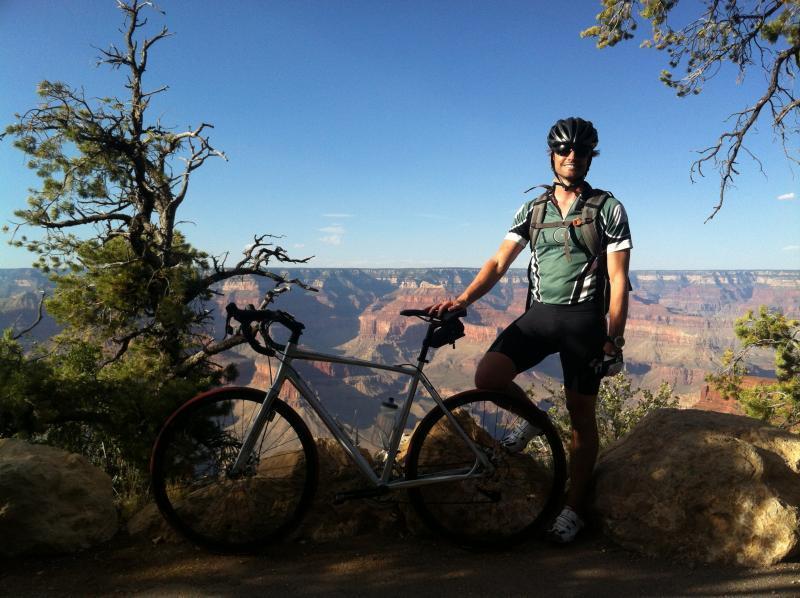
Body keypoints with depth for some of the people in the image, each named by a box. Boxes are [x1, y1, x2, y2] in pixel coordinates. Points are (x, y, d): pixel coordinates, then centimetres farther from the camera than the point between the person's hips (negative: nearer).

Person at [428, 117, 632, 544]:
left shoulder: (608, 209, 2)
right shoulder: (532, 210, 9)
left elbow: (618, 278, -2)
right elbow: (499, 262, 0)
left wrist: (615, 336, -10)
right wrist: (462, 300, -15)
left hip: (584, 320, -2)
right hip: (539, 314, 3)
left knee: (581, 416, 5)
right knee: (487, 376, -19)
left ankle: (572, 508, 21)